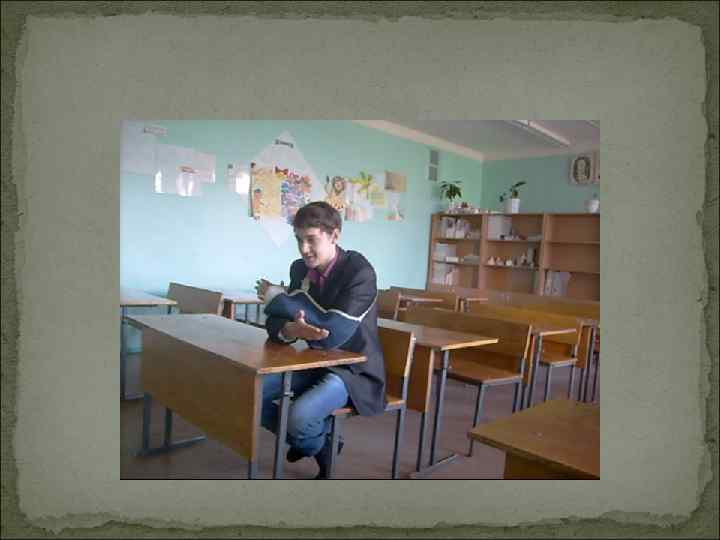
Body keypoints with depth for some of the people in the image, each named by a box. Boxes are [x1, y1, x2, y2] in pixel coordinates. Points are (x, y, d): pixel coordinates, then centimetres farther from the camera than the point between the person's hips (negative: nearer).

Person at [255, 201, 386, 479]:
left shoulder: (360, 272, -22)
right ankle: (315, 439, 15)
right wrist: (290, 331, -30)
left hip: (354, 370, -7)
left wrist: (279, 299, -20)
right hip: (316, 363, 7)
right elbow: (275, 323, -2)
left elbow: (333, 334, -30)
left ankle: (319, 445, 10)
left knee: (299, 416, -29)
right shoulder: (300, 268, -1)